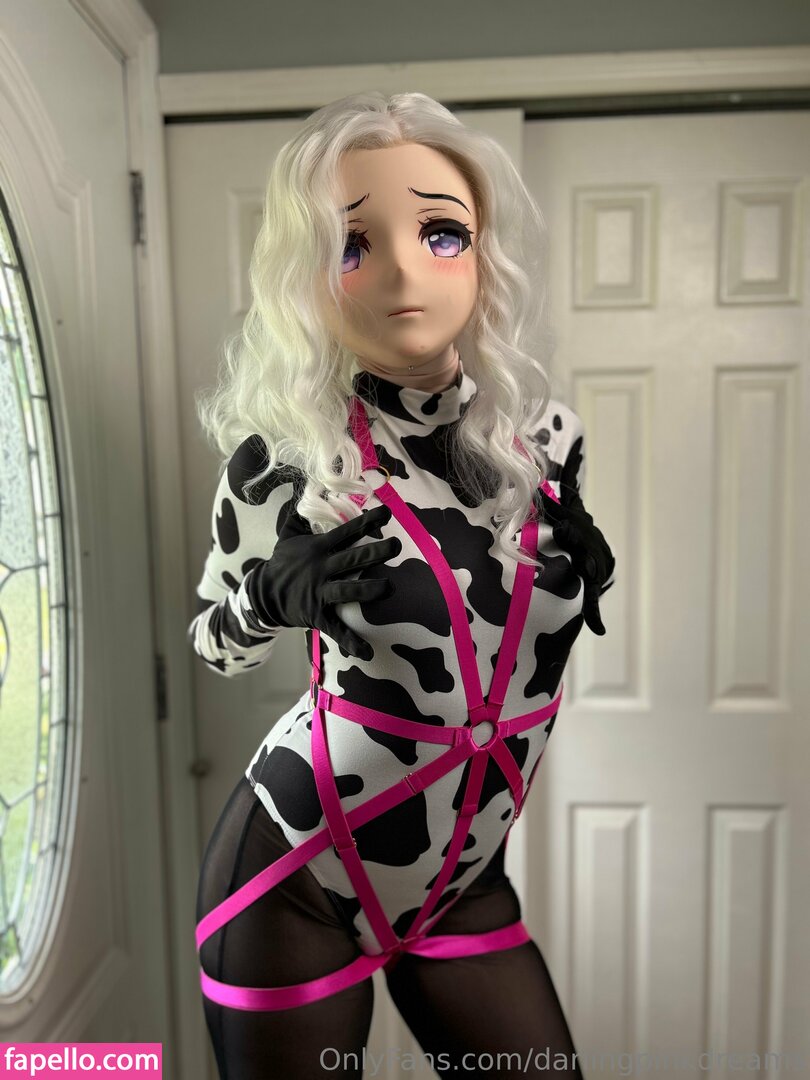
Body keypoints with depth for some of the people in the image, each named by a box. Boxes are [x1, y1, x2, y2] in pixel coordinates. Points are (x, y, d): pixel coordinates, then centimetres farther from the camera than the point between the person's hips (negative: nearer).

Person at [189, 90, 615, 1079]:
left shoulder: (545, 436, -7)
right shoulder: (283, 460, -18)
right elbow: (214, 642, -1)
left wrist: (582, 572, -10)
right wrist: (273, 598, -22)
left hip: (463, 883, 4)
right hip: (294, 881, -3)